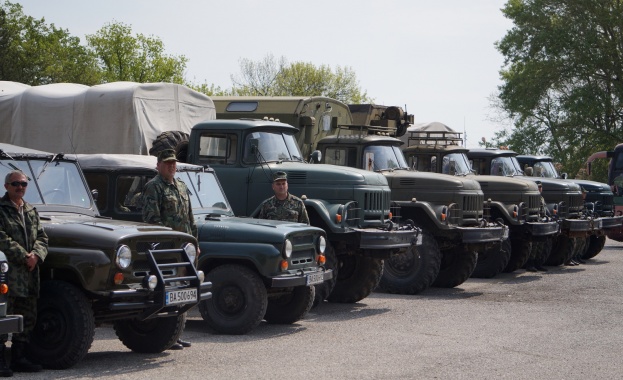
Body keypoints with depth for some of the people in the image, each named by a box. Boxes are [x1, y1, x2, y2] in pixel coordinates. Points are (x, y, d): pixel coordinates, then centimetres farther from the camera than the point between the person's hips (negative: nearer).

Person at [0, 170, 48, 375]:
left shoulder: (31, 211, 18)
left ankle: (19, 358, 20)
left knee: (28, 317, 11)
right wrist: (24, 257, -18)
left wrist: (36, 255, -6)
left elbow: (42, 237, 14)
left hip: (30, 272, 7)